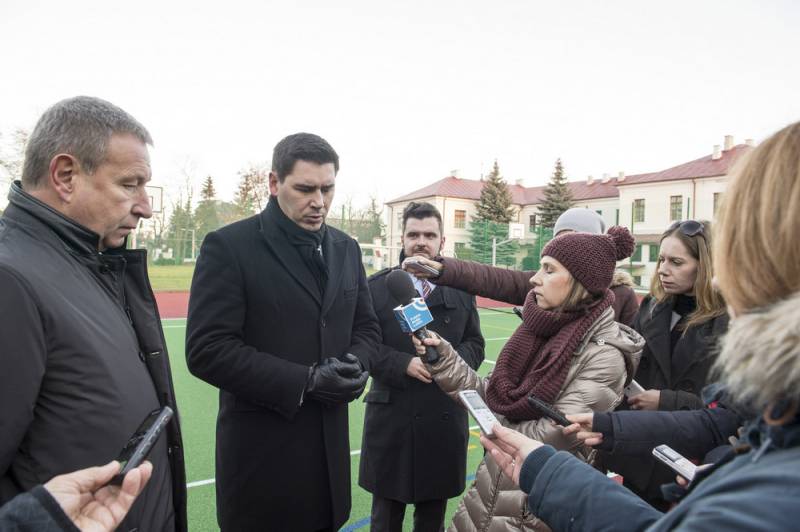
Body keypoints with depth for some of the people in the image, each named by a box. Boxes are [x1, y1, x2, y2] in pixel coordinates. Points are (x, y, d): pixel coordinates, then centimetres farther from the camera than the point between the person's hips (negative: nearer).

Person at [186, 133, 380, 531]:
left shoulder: (346, 249, 7)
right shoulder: (229, 246, -11)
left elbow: (367, 328, 14)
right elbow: (207, 350, -16)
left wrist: (355, 367, -8)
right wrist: (305, 381, -19)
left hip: (329, 446, 5)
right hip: (261, 452, -5)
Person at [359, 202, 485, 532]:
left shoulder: (461, 288, 6)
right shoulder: (377, 286, -1)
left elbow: (475, 344, 9)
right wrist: (405, 364, -18)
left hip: (445, 417, 2)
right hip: (391, 417, -1)